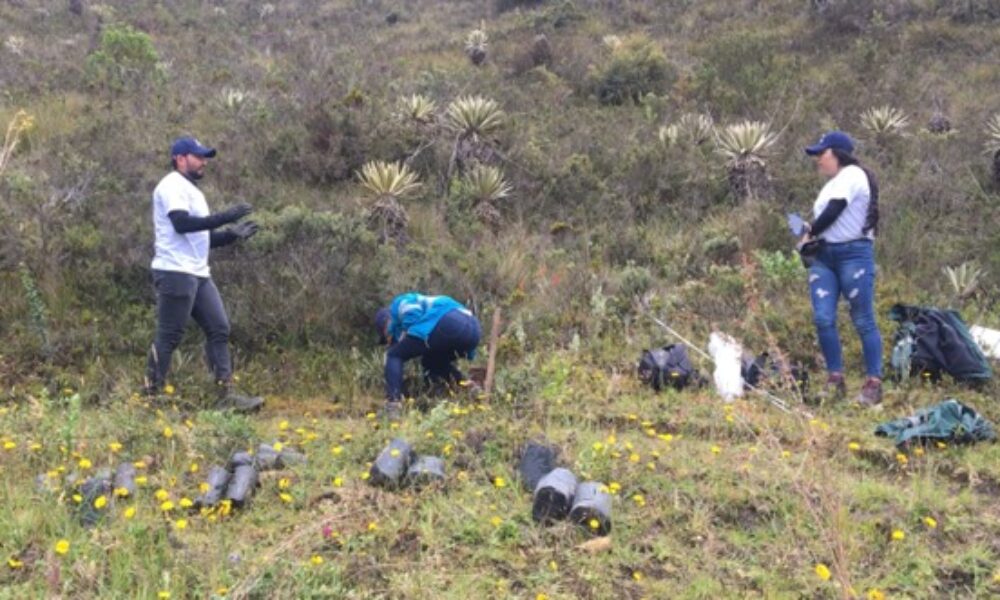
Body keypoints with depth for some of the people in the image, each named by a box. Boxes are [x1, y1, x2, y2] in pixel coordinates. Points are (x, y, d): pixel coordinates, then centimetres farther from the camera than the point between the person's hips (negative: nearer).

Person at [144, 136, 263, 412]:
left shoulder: (191, 191, 23)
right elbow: (181, 224, -23)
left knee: (219, 329, 4)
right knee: (169, 337, -5)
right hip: (175, 273, -10)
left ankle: (227, 395, 4)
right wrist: (224, 216, -24)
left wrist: (232, 234, 11)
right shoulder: (172, 185, -7)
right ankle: (150, 396, 3)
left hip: (199, 274, 10)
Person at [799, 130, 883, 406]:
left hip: (853, 253, -8)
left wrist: (809, 233, -1)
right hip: (824, 255, 8)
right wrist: (813, 233, 4)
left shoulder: (852, 175, -6)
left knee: (863, 321, -4)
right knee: (823, 319, -2)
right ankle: (835, 379, 6)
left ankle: (874, 383, 0)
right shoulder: (832, 183, 21)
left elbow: (834, 212, -15)